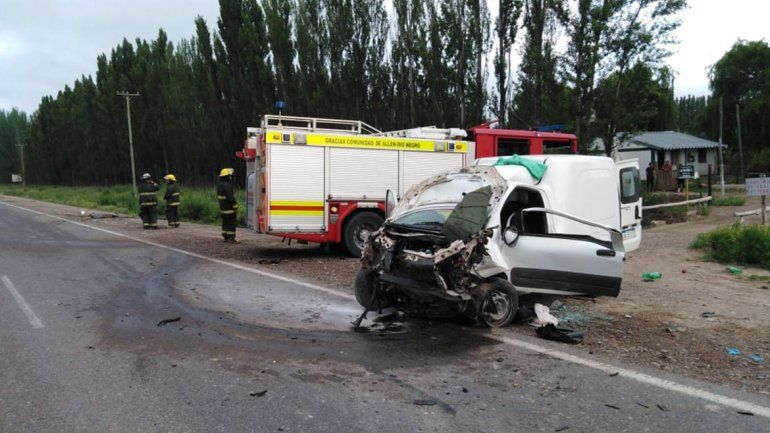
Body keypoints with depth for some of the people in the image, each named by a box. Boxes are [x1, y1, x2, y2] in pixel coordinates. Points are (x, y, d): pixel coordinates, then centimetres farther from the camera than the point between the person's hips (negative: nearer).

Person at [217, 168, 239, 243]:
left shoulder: (219, 185, 11)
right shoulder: (227, 185, -18)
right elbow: (230, 197, -23)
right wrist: (235, 206, -17)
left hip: (222, 207, 9)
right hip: (229, 208, -9)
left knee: (225, 222, 14)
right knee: (231, 223, -5)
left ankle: (226, 237, 18)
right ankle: (231, 238, -6)